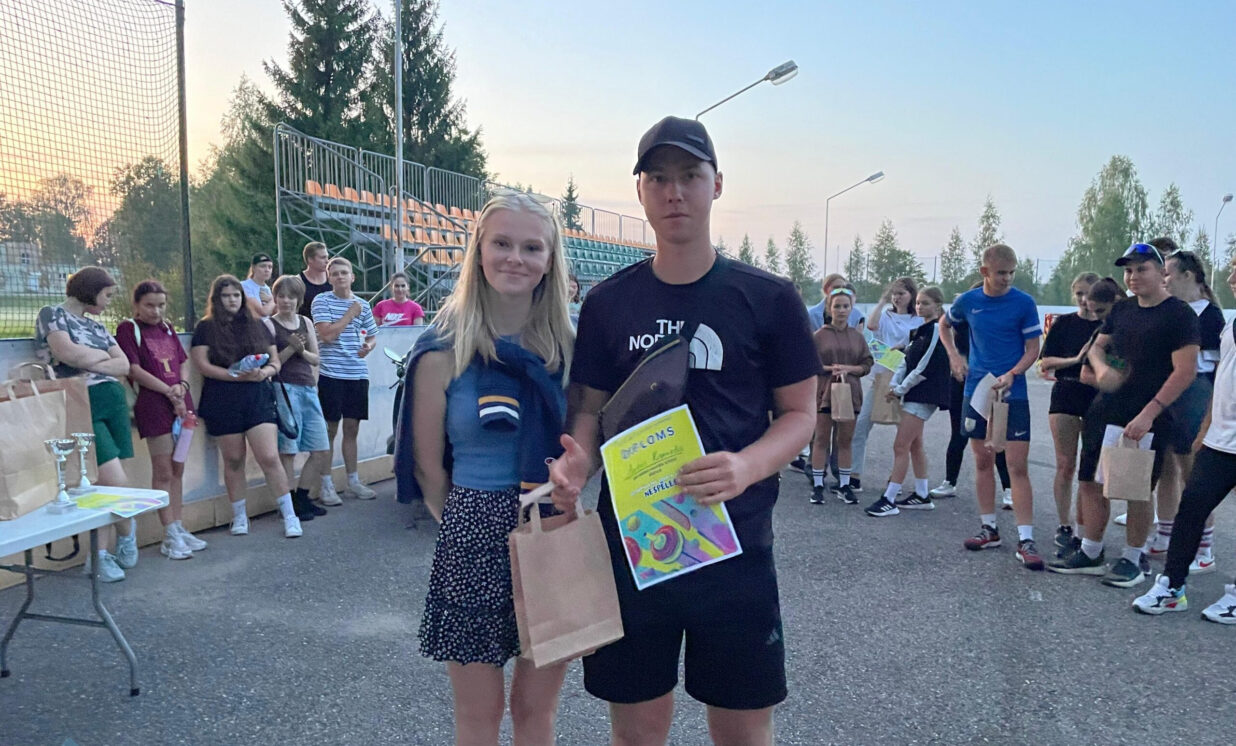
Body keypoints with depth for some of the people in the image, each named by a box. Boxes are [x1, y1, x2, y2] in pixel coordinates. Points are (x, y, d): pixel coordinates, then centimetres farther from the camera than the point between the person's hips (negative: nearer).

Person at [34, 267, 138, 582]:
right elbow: (69, 354, -16)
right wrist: (102, 355, 1)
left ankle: (101, 554, 13)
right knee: (116, 481, -13)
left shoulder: (96, 325, 19)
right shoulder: (52, 314, 0)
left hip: (113, 403, 6)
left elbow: (124, 365, 9)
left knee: (103, 483, 4)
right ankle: (126, 535, 9)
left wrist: (91, 363, -8)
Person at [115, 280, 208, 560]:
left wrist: (182, 385, -2)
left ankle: (179, 529, 17)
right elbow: (134, 370, -9)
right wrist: (170, 392, -11)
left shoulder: (167, 328, 16)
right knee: (163, 472, -3)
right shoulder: (128, 328, -2)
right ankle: (170, 536, 2)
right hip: (153, 404, -6)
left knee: (178, 470, 10)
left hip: (180, 403, 6)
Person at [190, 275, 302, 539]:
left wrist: (264, 372, -9)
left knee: (269, 457, -8)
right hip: (223, 402, -1)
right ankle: (239, 516, 23)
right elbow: (202, 365, -5)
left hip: (257, 397, 1)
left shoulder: (258, 326, 13)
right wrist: (237, 375, -16)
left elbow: (275, 361, 14)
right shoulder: (206, 328, 4)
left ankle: (289, 515, 0)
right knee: (233, 460, 8)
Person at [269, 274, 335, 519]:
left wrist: (303, 351, -6)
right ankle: (290, 503, 7)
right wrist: (291, 348, -15)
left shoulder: (306, 322, 14)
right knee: (288, 449, -4)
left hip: (308, 388, 6)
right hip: (284, 388, -6)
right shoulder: (270, 325, 0)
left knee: (321, 449, 5)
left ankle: (302, 498, 19)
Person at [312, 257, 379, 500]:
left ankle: (353, 482, 21)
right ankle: (326, 484, 11)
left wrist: (369, 345, -2)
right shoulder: (322, 301, -2)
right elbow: (327, 334, -14)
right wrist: (351, 313, -8)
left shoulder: (363, 304, 12)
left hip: (357, 374, 4)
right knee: (329, 429, 1)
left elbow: (373, 336, 20)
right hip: (331, 373, -4)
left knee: (352, 428, 11)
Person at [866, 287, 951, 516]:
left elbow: (925, 367, -17)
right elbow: (907, 360, 14)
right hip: (914, 393, 10)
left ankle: (889, 500, -8)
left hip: (924, 395, -10)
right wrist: (894, 384, -1)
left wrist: (901, 389, -12)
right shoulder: (920, 331, 17)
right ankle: (922, 495, 26)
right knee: (915, 445, 16)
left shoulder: (937, 330, -12)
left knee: (901, 446, -11)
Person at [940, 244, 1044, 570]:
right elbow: (945, 325, 21)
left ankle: (1026, 540, -5)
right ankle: (989, 528, 23)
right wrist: (954, 355, 5)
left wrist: (1011, 375, -21)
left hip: (1013, 394, -3)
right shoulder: (968, 300, 3)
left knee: (1018, 466, -7)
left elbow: (1033, 349, -4)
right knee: (983, 462, 11)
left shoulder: (1024, 303, -6)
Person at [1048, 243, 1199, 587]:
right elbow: (1097, 346, 17)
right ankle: (1090, 554, 23)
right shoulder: (1122, 309, 10)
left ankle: (1133, 559, 21)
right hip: (1106, 412, 7)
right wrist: (1102, 368, -8)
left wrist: (1148, 414, -21)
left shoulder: (1179, 314, -10)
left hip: (1147, 420, -6)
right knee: (1090, 481, 10)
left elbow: (1185, 371, -16)